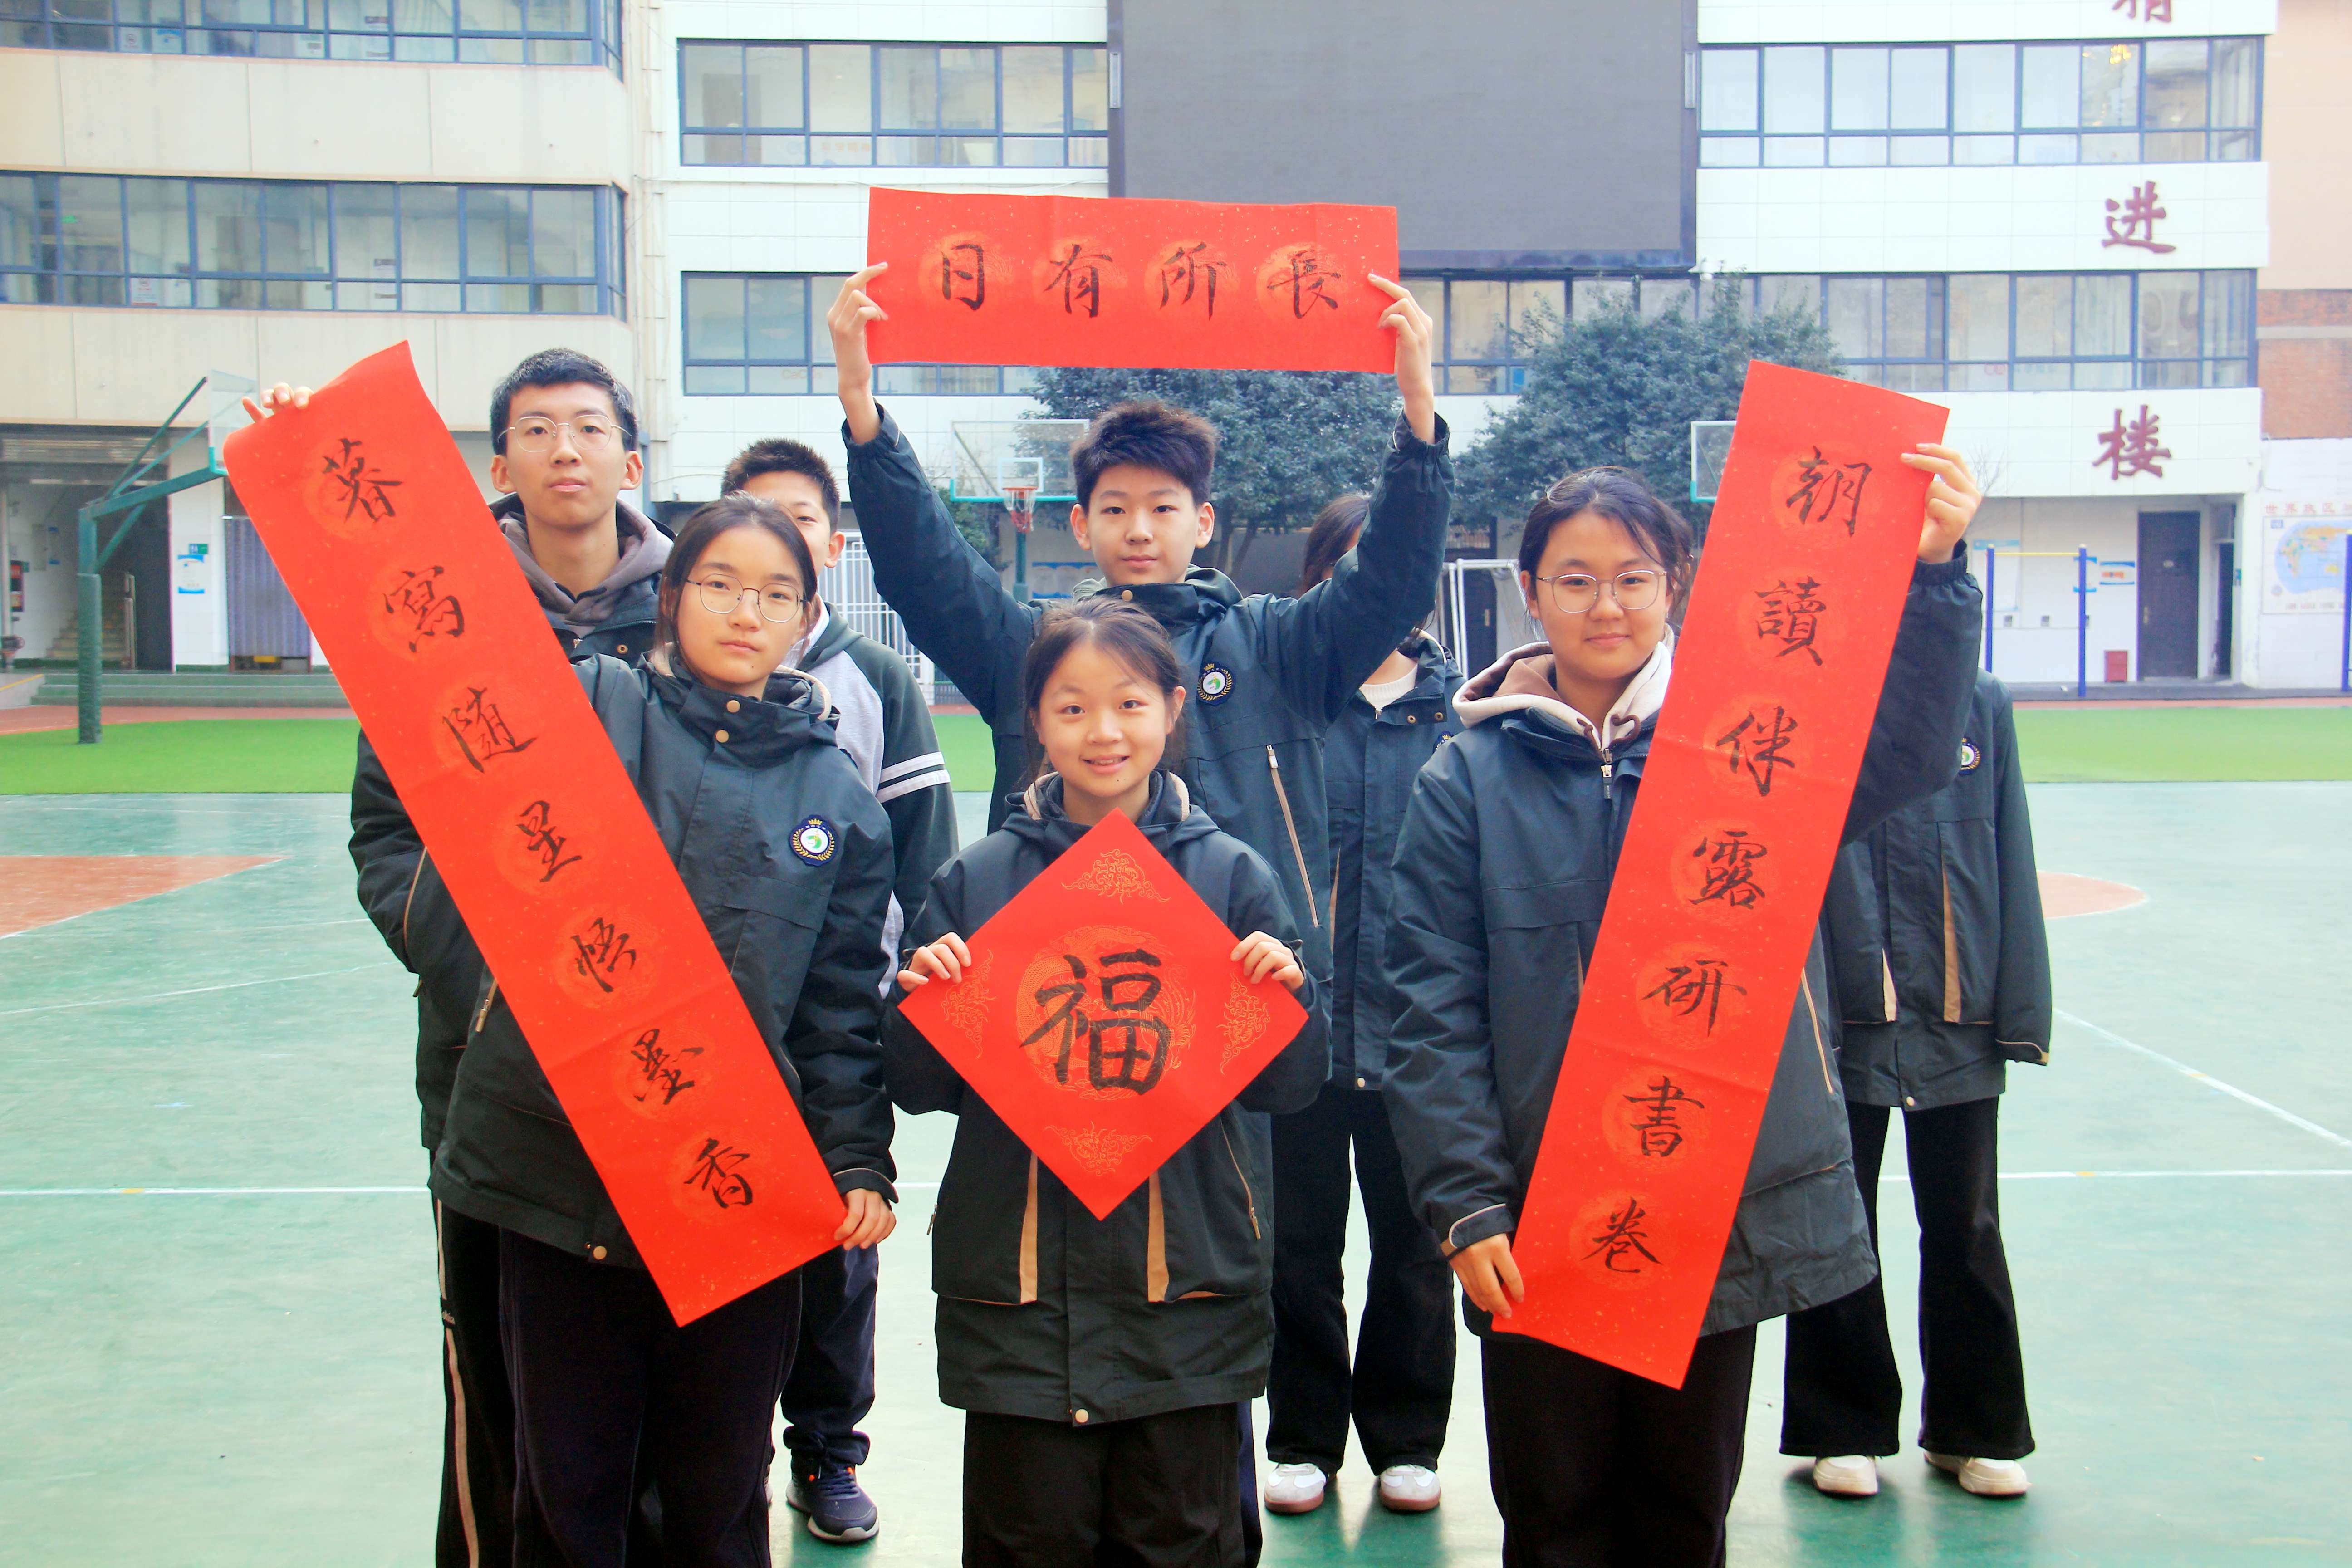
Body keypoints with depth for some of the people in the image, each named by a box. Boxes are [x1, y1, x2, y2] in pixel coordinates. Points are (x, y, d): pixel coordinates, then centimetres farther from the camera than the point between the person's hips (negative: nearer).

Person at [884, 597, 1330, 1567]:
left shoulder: (1231, 876, 1)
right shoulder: (976, 881, 2)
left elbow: (1288, 1087, 4)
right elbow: (920, 1088, 6)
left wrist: (1286, 996, -15)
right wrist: (923, 1002, -13)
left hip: (1187, 1291, 0)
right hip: (1019, 1290, 0)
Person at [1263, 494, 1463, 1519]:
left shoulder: (1458, 706, 5)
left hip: (1417, 1021, 1)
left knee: (1415, 1245, 12)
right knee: (1300, 1246, 10)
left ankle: (1405, 1441, 29)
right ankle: (1304, 1440, 27)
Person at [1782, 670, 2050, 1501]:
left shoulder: (1981, 702, 4)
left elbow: (2011, 866, 5)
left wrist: (2020, 1011, 2)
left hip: (1959, 1026, 2)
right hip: (1838, 1026, -2)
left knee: (1966, 1230, 12)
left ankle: (1976, 1430, 29)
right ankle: (1844, 1429, 26)